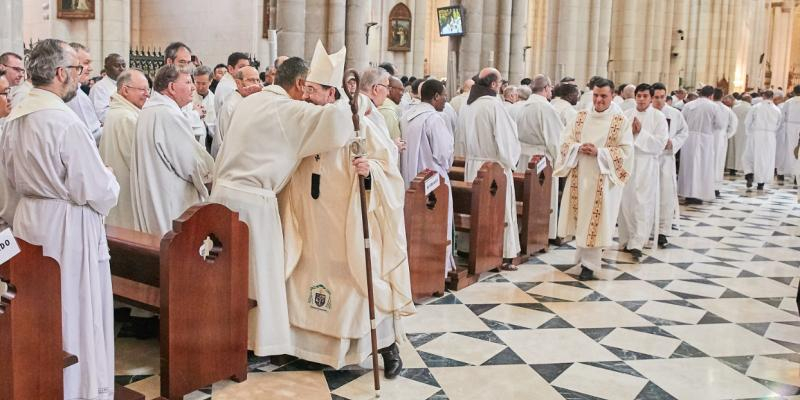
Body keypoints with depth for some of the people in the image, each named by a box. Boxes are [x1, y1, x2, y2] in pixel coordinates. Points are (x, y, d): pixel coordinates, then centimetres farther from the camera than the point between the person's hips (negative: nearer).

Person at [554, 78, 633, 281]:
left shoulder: (621, 121, -4)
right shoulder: (581, 116, 6)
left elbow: (626, 150, -9)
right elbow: (565, 140, 5)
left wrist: (598, 152, -19)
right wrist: (579, 148, -15)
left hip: (603, 178, -4)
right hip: (579, 175, 4)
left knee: (595, 220, -2)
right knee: (580, 217, 12)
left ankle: (590, 263, 6)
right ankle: (582, 254, 30)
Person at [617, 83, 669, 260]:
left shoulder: (659, 117, -1)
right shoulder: (626, 115, 8)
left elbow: (660, 143, -8)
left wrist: (641, 132, -15)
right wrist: (630, 131, -13)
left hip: (646, 165, -3)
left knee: (642, 204, -6)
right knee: (626, 202, 7)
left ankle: (637, 244, -7)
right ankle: (627, 239, 20)